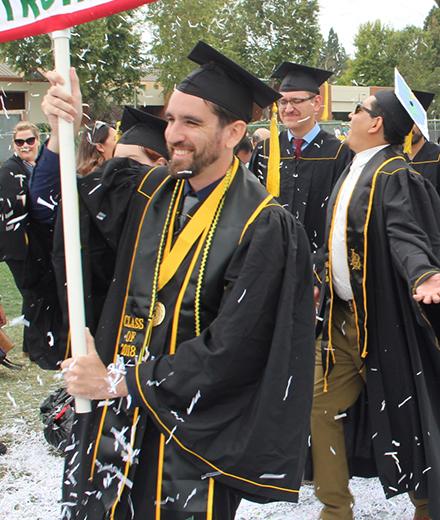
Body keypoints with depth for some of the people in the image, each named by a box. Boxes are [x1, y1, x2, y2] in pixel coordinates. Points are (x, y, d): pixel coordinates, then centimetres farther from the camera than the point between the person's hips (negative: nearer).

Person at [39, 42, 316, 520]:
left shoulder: (263, 227, -16)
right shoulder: (151, 191, 1)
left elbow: (231, 350, -19)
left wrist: (122, 381, -15)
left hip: (196, 426, -5)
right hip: (115, 413, 5)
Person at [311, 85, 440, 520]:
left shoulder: (394, 177, -16)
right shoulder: (353, 172, 11)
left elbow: (405, 235, -30)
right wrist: (324, 284, 19)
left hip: (383, 321, -9)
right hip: (343, 315, 9)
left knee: (402, 418, 5)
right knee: (323, 407, 11)